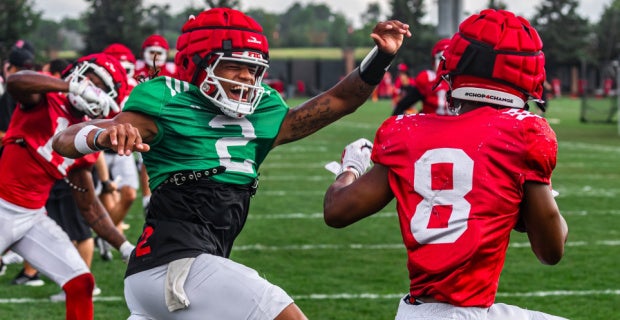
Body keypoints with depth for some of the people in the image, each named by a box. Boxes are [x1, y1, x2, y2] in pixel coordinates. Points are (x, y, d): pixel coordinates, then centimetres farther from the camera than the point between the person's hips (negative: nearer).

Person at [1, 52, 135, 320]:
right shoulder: (45, 100, -7)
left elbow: (89, 208, 14)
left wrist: (126, 248, 7)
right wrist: (73, 86, -40)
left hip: (34, 217, 6)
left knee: (81, 284, 0)